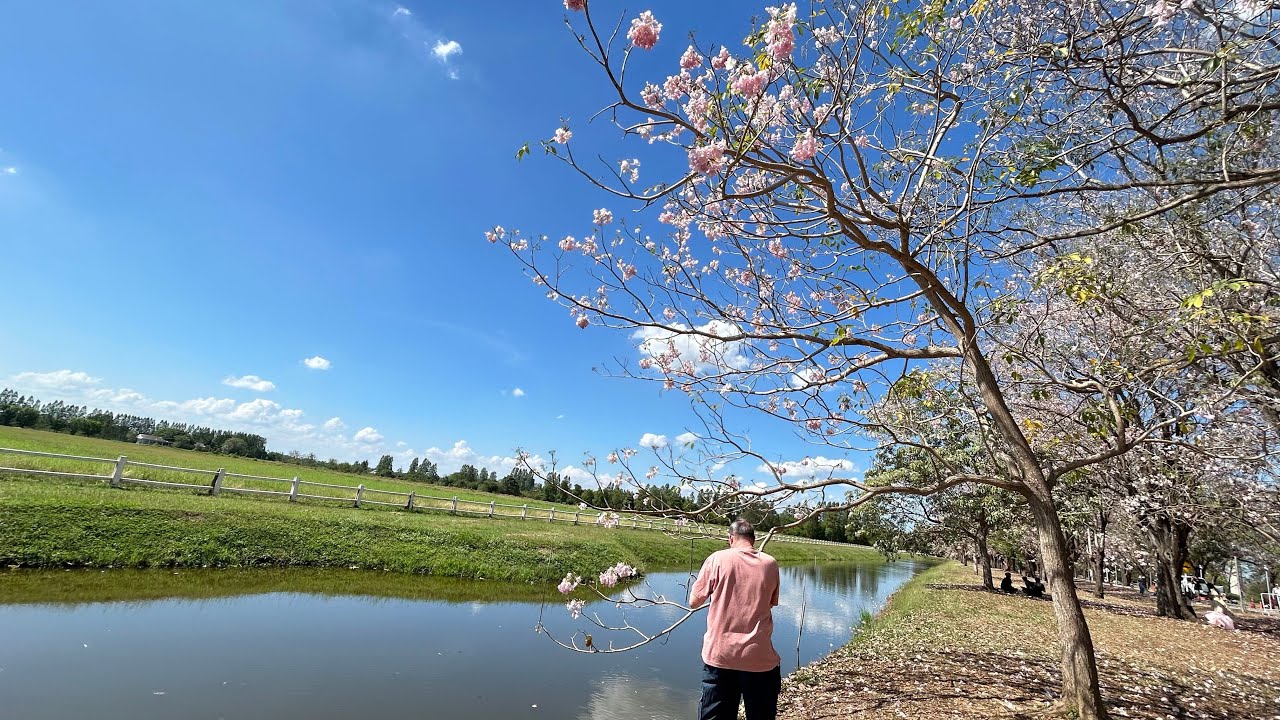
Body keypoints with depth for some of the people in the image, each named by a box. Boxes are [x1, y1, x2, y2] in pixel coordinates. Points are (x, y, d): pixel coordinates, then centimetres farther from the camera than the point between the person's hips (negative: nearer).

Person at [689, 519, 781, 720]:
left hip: (719, 654, -1)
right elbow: (772, 602, 15)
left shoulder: (717, 559, -5)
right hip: (760, 658, 1)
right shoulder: (770, 563, 1)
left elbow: (693, 602, 1)